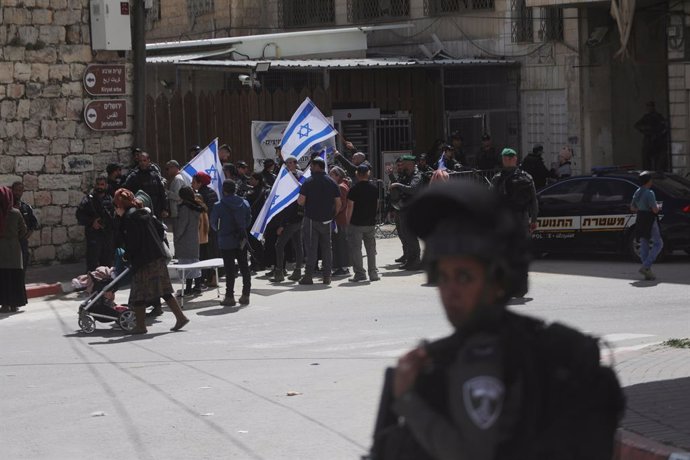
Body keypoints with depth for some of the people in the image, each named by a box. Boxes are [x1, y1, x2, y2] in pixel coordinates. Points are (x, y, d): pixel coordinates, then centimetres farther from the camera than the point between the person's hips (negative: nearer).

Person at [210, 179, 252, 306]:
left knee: (229, 269, -1)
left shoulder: (219, 206, -12)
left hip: (226, 242, -4)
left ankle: (229, 297, 0)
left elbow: (213, 223, -4)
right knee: (244, 267, 10)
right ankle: (245, 295, 13)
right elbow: (248, 219, 9)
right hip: (241, 240, 4)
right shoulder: (244, 203, 0)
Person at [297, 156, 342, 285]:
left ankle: (308, 276, -2)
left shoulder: (309, 182, -9)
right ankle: (327, 277, 10)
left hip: (311, 219, -3)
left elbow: (301, 201, -13)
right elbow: (338, 203, 3)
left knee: (311, 248, -1)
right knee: (326, 248, 9)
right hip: (327, 220, 3)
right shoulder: (332, 182, 3)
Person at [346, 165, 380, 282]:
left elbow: (350, 207, -11)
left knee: (355, 249, 1)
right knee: (371, 249, 12)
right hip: (371, 223, 5)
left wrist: (348, 222, -4)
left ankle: (359, 273, -2)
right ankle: (373, 274, 12)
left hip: (356, 224, -5)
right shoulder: (375, 188, 4)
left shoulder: (354, 189, -11)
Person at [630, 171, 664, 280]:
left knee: (644, 245, 9)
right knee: (658, 244, 3)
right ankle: (645, 267, -9)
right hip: (650, 221, -8)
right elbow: (655, 209, -21)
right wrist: (658, 207, 1)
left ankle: (647, 272, 10)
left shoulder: (637, 192, 7)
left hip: (640, 220, 8)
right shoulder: (649, 193, -18)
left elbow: (632, 208, 15)